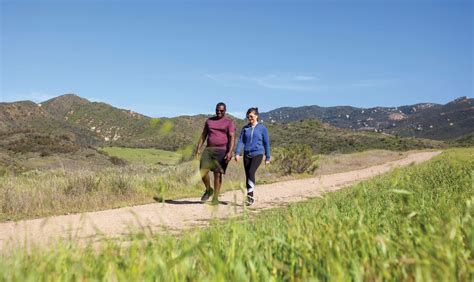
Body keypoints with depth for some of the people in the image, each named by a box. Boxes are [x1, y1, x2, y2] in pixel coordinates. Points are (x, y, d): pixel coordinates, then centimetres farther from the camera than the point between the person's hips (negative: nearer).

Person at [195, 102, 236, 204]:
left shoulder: (229, 122, -1)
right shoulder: (209, 120, 13)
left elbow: (232, 138, -10)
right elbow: (203, 135, 13)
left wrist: (230, 152, -23)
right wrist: (198, 148, 3)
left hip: (222, 151, -3)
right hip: (209, 149, 4)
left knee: (217, 173, -2)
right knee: (203, 171, -11)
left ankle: (215, 198, 9)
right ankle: (208, 190, 14)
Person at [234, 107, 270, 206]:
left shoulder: (262, 128, 0)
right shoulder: (245, 128, 9)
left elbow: (266, 143, 3)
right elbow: (241, 141, 3)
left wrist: (267, 157, 4)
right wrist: (237, 153, -11)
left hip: (257, 154, -4)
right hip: (247, 155, 4)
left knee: (251, 172, -24)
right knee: (247, 176, 5)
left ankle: (250, 195, -18)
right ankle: (250, 198, 15)